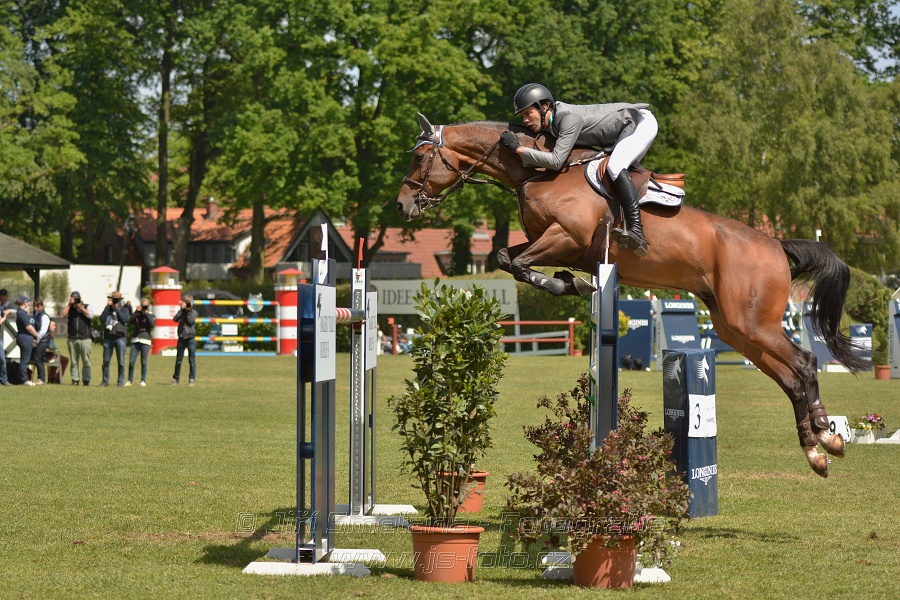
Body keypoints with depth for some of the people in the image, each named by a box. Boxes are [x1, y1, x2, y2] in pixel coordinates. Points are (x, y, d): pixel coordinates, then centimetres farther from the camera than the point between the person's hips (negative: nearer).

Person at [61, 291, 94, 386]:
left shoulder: (87, 307, 10)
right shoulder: (69, 308, 14)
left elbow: (90, 315, -8)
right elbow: (63, 315, -2)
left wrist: (80, 307, -6)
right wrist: (70, 304, -3)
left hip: (85, 339, -2)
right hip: (72, 339, 2)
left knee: (86, 361, -3)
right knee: (74, 361, 2)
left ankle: (86, 380, 2)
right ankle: (75, 379, 7)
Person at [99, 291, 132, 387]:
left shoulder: (124, 309, 9)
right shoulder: (108, 309, 14)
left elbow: (125, 319, -10)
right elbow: (102, 319, -3)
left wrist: (117, 309, -4)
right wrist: (108, 307, -3)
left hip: (120, 337, -2)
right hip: (108, 338, 2)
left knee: (121, 361, -4)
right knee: (106, 361, 3)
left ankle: (121, 381, 2)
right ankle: (105, 381, 12)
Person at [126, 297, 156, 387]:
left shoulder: (151, 315, 8)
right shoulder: (137, 314, 14)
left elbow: (152, 324, -10)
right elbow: (131, 320, -3)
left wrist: (146, 313, -9)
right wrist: (137, 311, -10)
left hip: (145, 340, -2)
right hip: (135, 339, 2)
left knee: (144, 362, -2)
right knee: (131, 361, -3)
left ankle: (143, 381, 5)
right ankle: (130, 380, 6)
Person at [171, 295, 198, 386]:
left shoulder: (194, 312, 1)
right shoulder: (181, 312, 8)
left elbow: (191, 322, -13)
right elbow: (175, 319, -7)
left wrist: (188, 312, -13)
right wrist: (182, 310, -11)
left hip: (190, 338, -3)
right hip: (181, 338, 3)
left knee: (192, 360, -1)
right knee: (178, 360, 6)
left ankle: (192, 379, 5)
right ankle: (175, 378, 15)